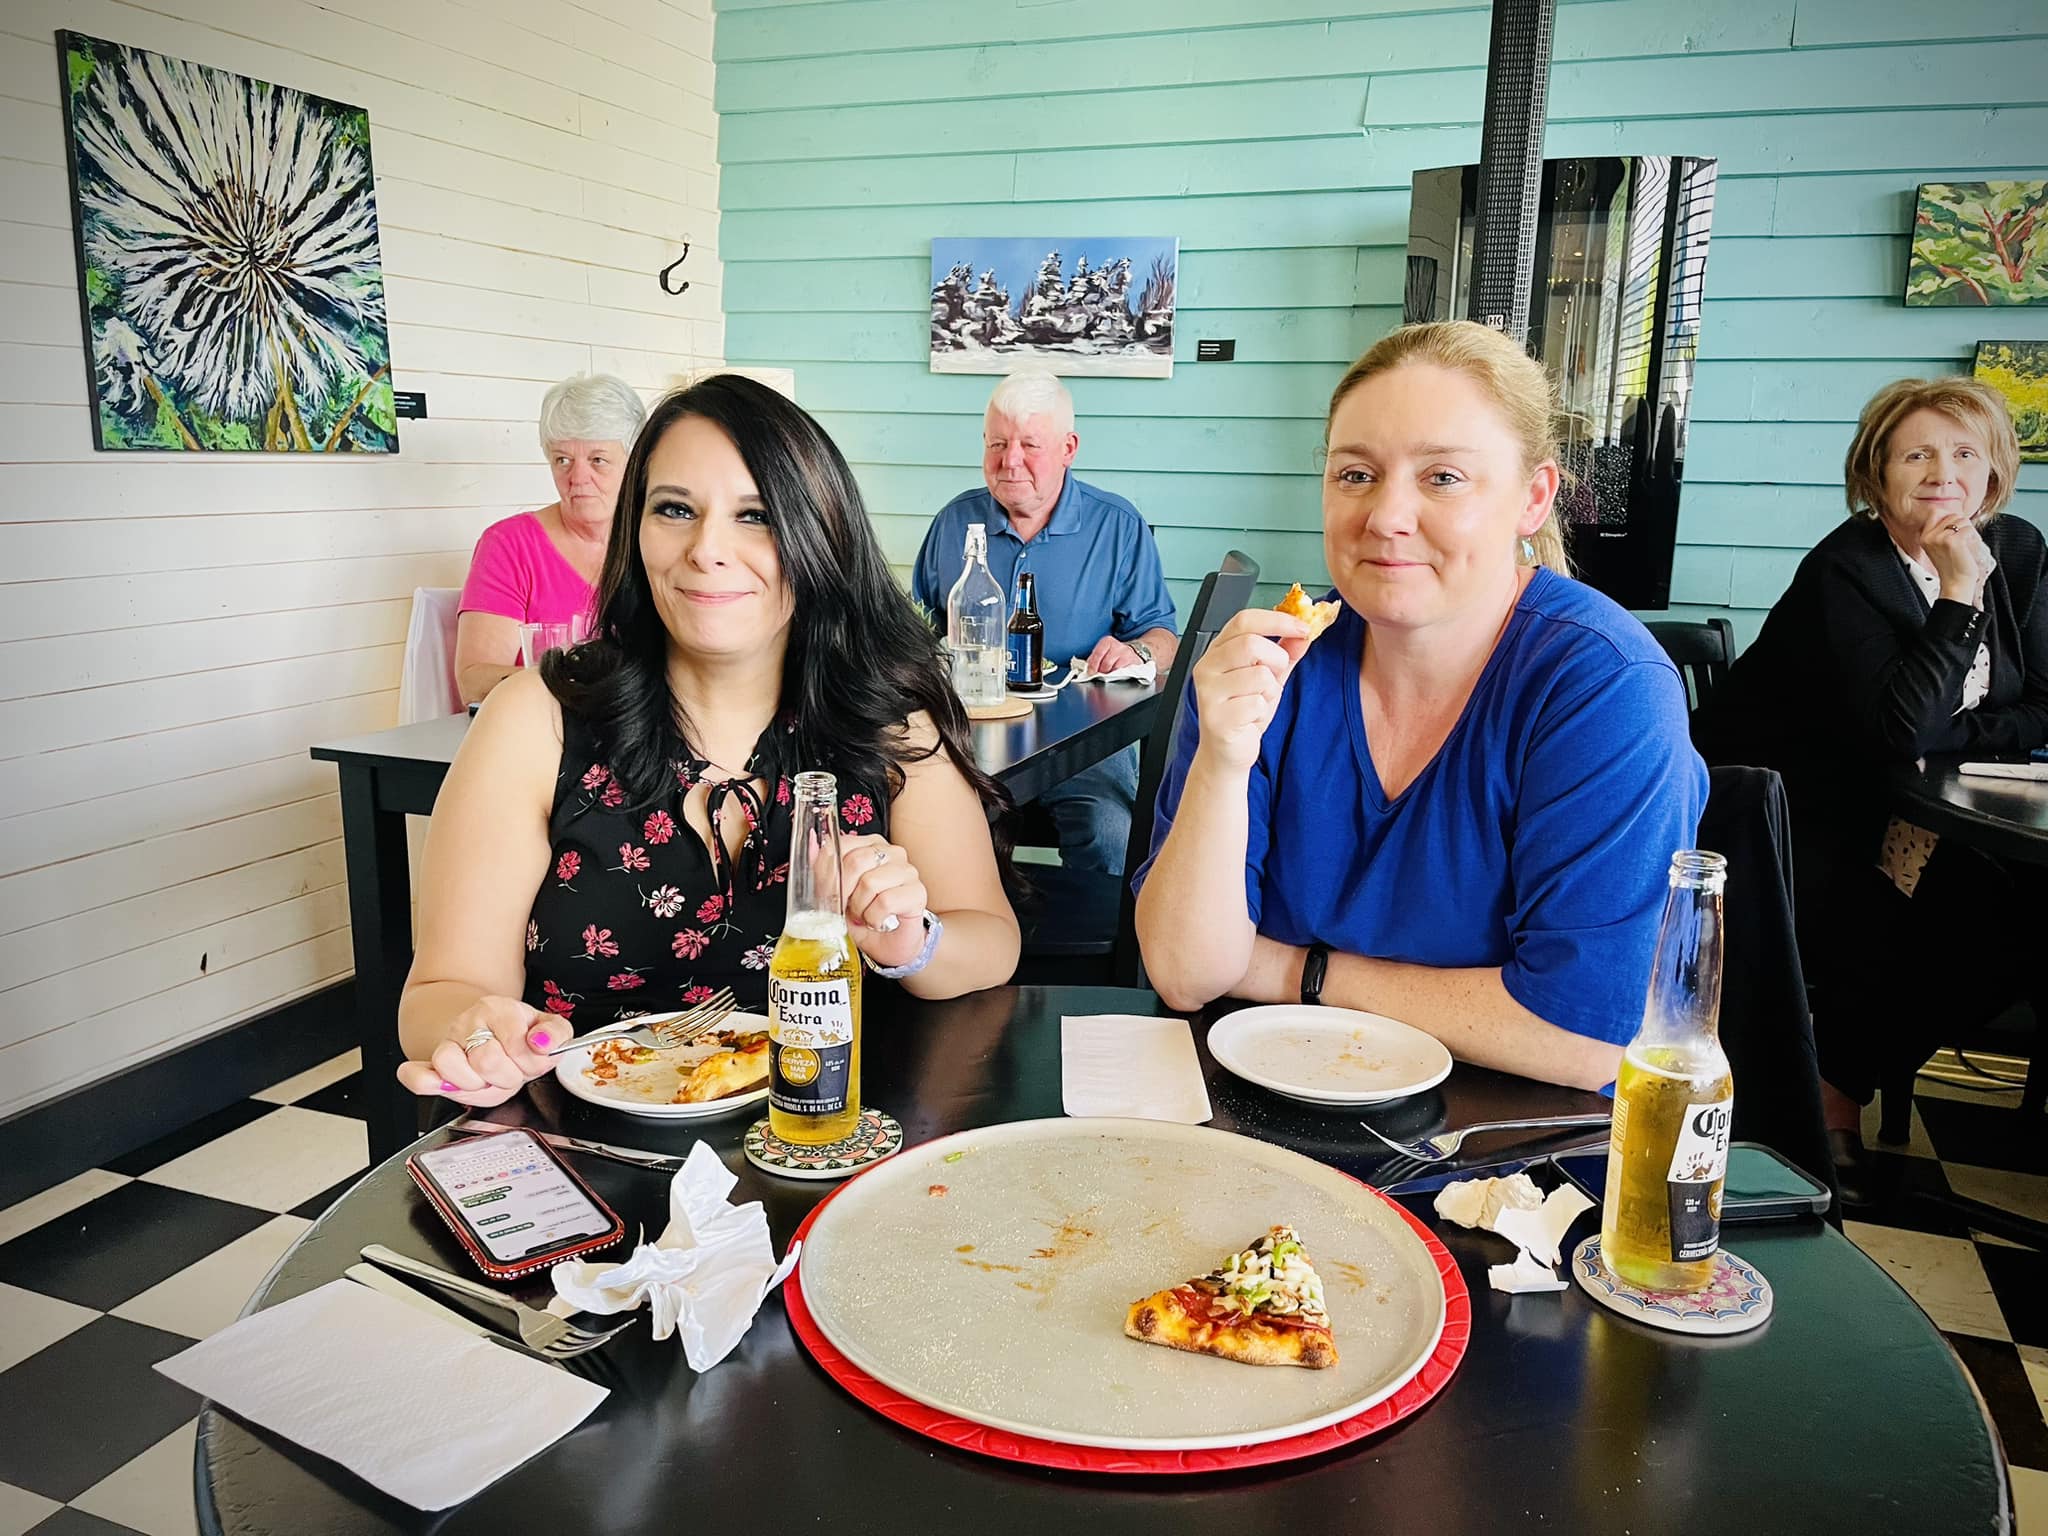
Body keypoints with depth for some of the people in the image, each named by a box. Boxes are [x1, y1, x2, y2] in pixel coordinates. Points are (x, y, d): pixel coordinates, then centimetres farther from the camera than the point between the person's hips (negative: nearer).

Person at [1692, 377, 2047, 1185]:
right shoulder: (1845, 569, -15)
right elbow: (1894, 732, -26)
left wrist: (1942, 738, -14)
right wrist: (1959, 597, -24)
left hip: (1878, 813, 7)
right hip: (1777, 810, -7)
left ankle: (1840, 1088, 0)